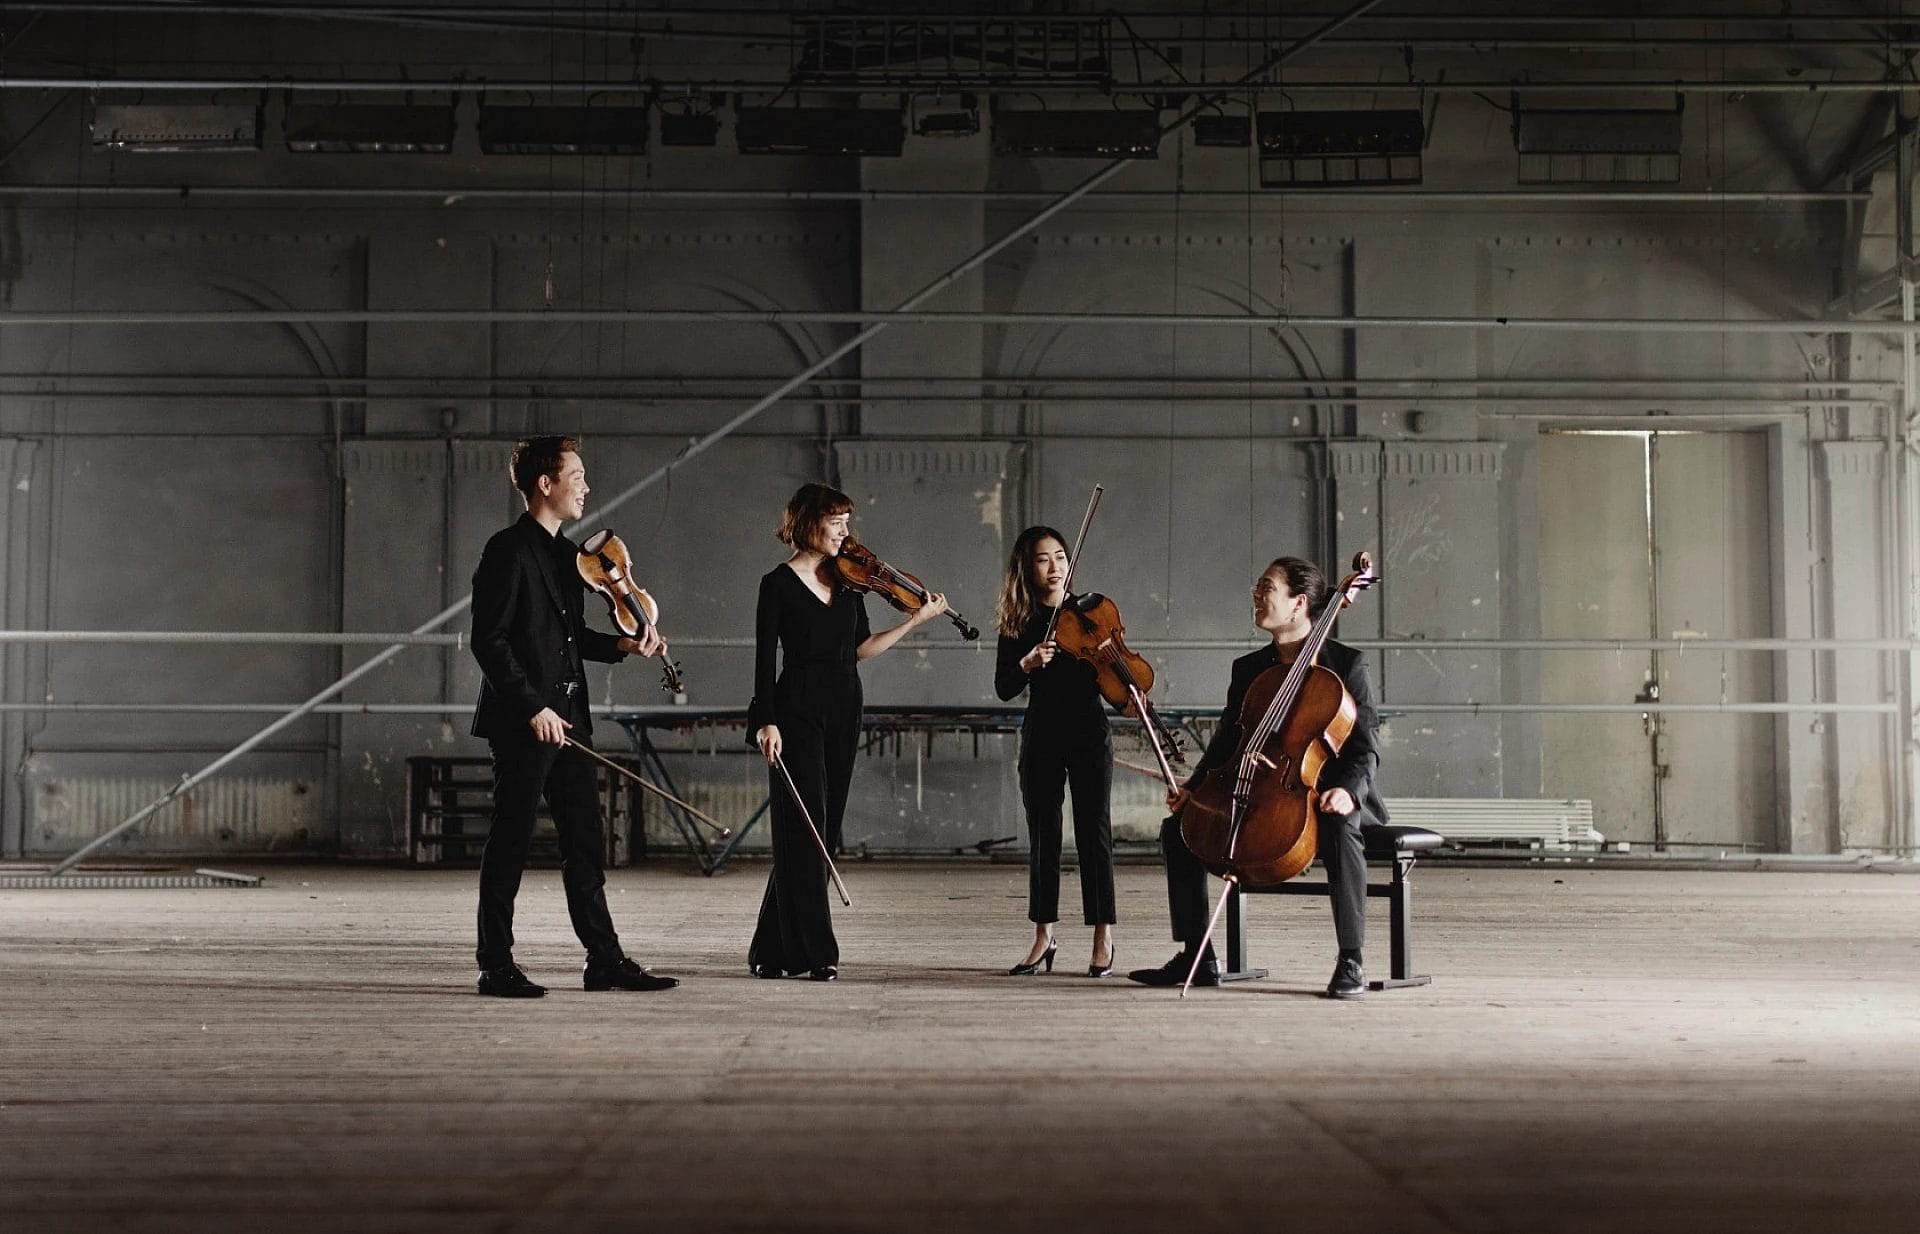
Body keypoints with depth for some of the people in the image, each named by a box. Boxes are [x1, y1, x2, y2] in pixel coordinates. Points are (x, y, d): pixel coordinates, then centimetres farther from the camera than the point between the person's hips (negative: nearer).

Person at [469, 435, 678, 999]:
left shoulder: (564, 553, 17)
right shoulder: (508, 551, -11)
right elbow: (489, 640, -16)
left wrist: (621, 645, 7)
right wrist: (533, 707, -19)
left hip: (566, 718, 9)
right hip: (522, 722, -9)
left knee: (586, 844, 9)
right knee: (510, 844, -1)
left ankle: (605, 959, 14)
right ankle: (497, 967, 6)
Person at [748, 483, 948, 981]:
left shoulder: (847, 579, 11)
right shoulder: (778, 584, -4)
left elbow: (861, 648, 10)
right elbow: (766, 659, -7)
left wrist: (916, 620, 5)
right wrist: (766, 722, -16)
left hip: (843, 713, 6)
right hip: (798, 711, -6)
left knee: (825, 830, 6)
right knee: (804, 828, -8)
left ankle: (773, 948, 15)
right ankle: (815, 952, -6)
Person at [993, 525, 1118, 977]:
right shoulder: (1018, 623, 4)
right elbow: (1003, 689, -1)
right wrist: (1027, 663, -20)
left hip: (1089, 731, -2)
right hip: (1041, 734, 2)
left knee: (1093, 830, -3)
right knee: (1043, 834, 6)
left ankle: (1104, 938, 2)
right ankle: (1043, 937, 14)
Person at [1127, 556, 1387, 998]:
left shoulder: (1347, 665, -4)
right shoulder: (1247, 669, 12)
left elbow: (1366, 748, -7)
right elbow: (1226, 742, 13)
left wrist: (1348, 789, -28)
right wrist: (1192, 788, -6)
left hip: (1322, 796, -5)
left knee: (1341, 831, -39)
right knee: (1178, 828, -12)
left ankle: (1350, 963, -31)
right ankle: (1198, 957, -6)